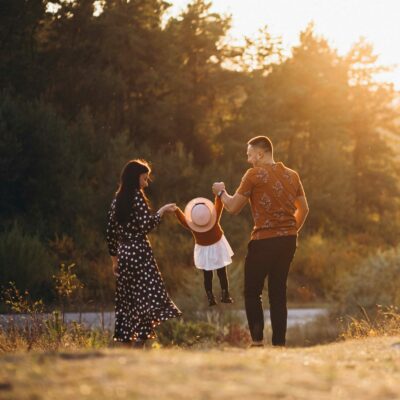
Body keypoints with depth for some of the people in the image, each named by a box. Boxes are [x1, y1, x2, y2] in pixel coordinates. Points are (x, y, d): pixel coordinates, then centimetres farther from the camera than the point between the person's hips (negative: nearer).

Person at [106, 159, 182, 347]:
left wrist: (115, 258, 20)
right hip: (139, 252, -8)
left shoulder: (117, 200, 13)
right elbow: (145, 225, -16)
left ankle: (126, 341, 10)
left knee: (127, 301, 10)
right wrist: (162, 211, -3)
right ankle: (140, 341, -18)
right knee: (148, 297, -9)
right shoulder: (137, 197, -8)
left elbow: (111, 232, 14)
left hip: (123, 254, 8)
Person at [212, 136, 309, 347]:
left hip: (264, 241, -6)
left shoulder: (254, 174, -7)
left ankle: (257, 340, -6)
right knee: (278, 292, 11)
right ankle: (279, 342, 7)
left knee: (252, 292, 5)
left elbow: (233, 207, -3)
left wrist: (221, 192, 15)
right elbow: (303, 209, 16)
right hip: (288, 241, 6)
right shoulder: (292, 175, 10)